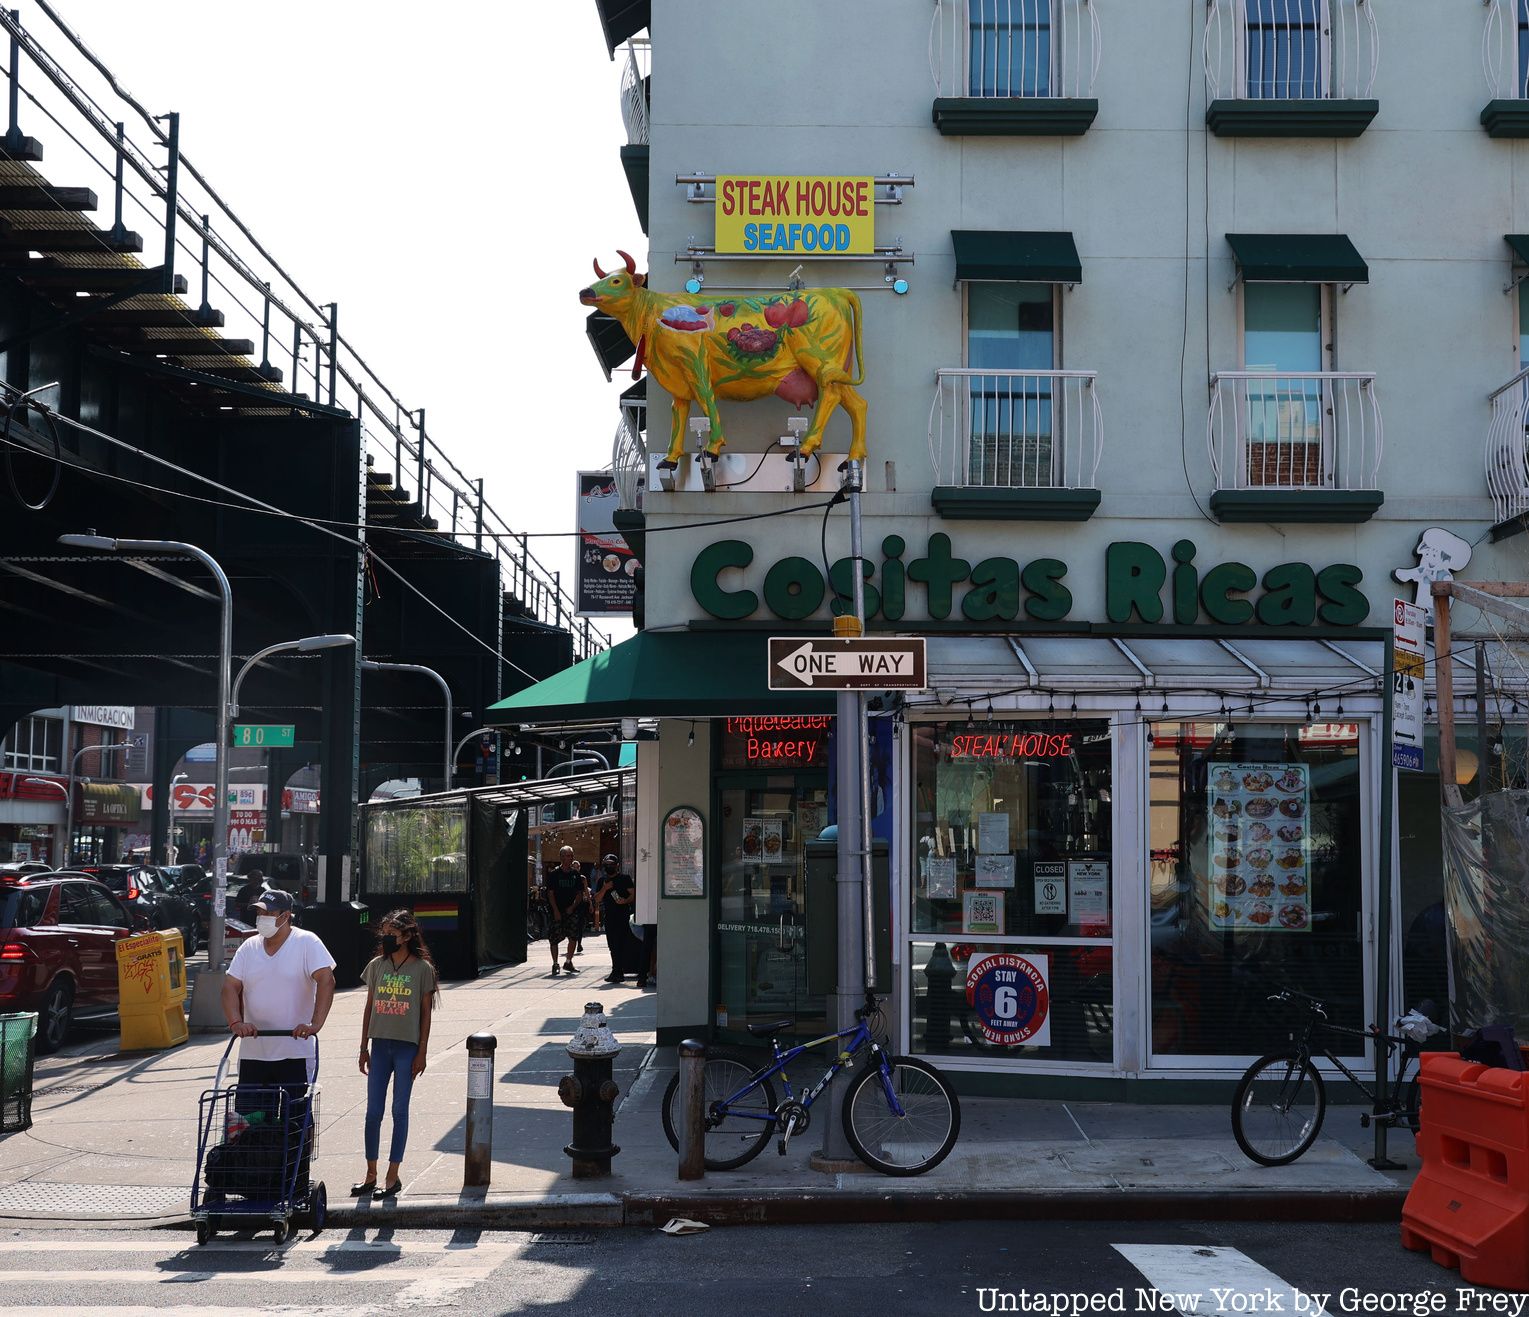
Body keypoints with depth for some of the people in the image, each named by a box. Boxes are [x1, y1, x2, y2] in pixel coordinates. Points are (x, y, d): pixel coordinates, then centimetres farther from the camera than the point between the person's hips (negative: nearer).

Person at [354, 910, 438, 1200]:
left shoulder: (422, 968, -4)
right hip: (380, 1045, 4)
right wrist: (364, 1048, 9)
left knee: (399, 1111, 2)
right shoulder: (376, 966, 7)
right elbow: (369, 1007, 12)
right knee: (373, 1111, 6)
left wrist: (421, 1053, -5)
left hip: (407, 1047, -4)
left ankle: (393, 1176, 9)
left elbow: (426, 1012, -2)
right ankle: (370, 1174, 14)